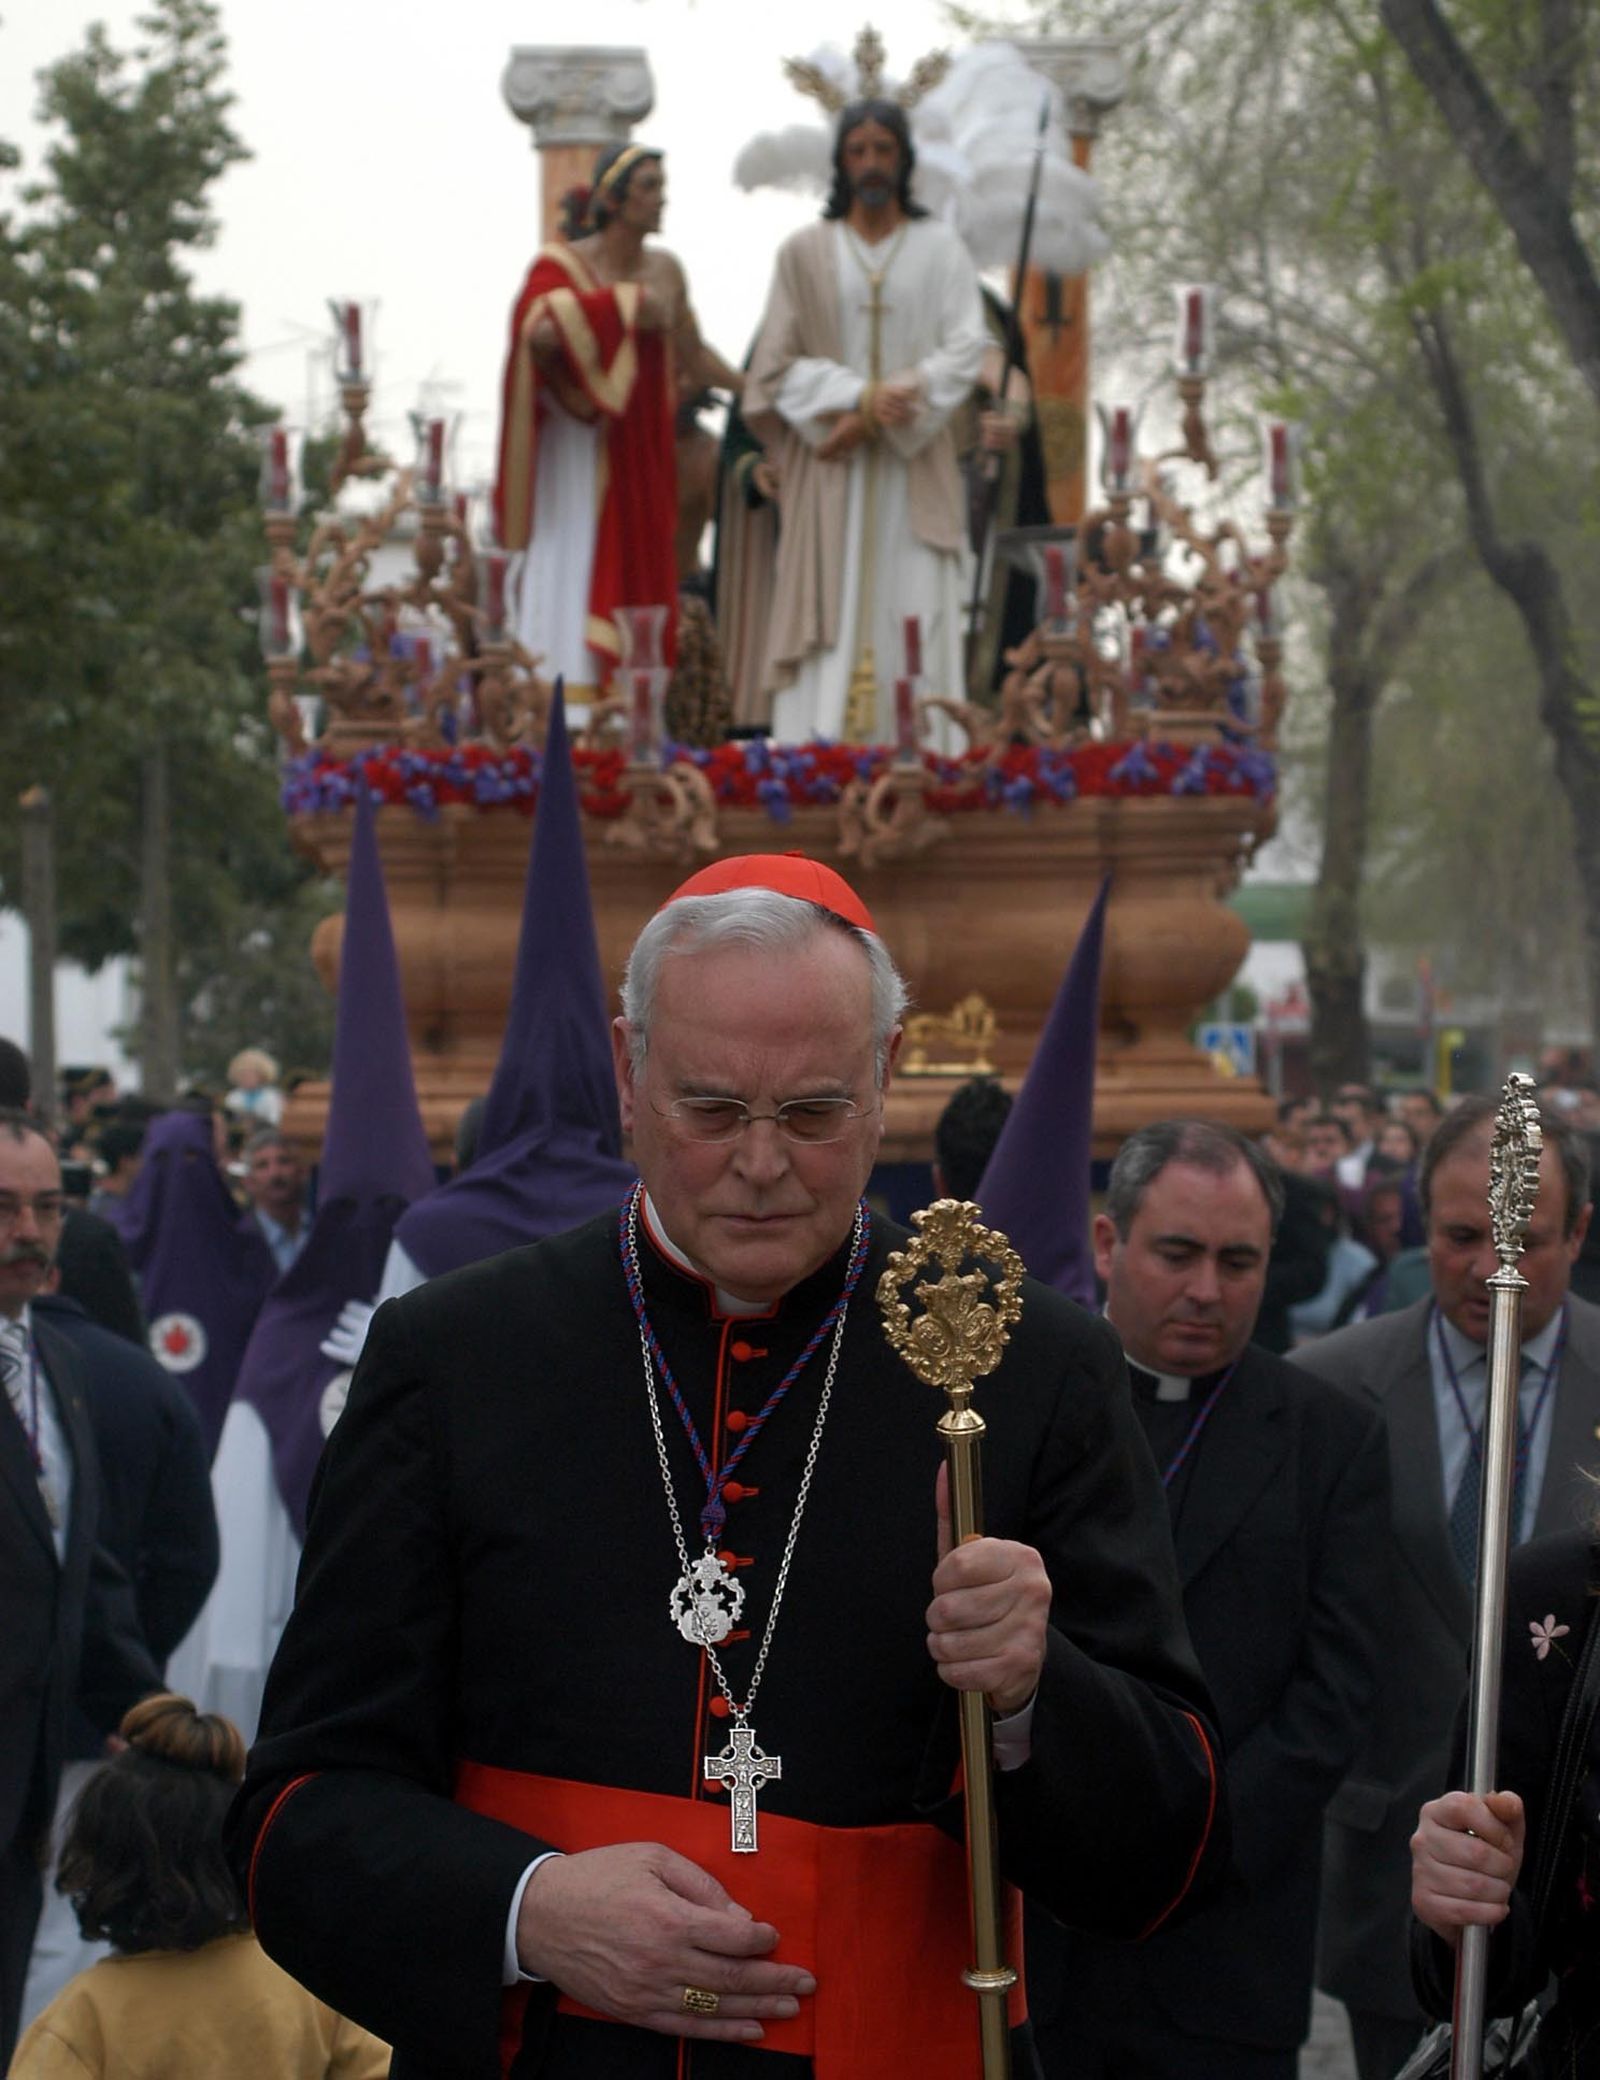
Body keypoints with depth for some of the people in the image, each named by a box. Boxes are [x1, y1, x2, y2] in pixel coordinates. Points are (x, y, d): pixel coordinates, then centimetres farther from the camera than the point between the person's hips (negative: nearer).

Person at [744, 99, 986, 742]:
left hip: (914, 470, 0)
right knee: (830, 618, -7)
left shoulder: (940, 248, 7)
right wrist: (859, 396, -14)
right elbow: (778, 364, 2)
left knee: (915, 623, -5)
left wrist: (882, 416, -13)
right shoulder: (804, 253, 7)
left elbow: (966, 351, -2)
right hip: (830, 475, 0)